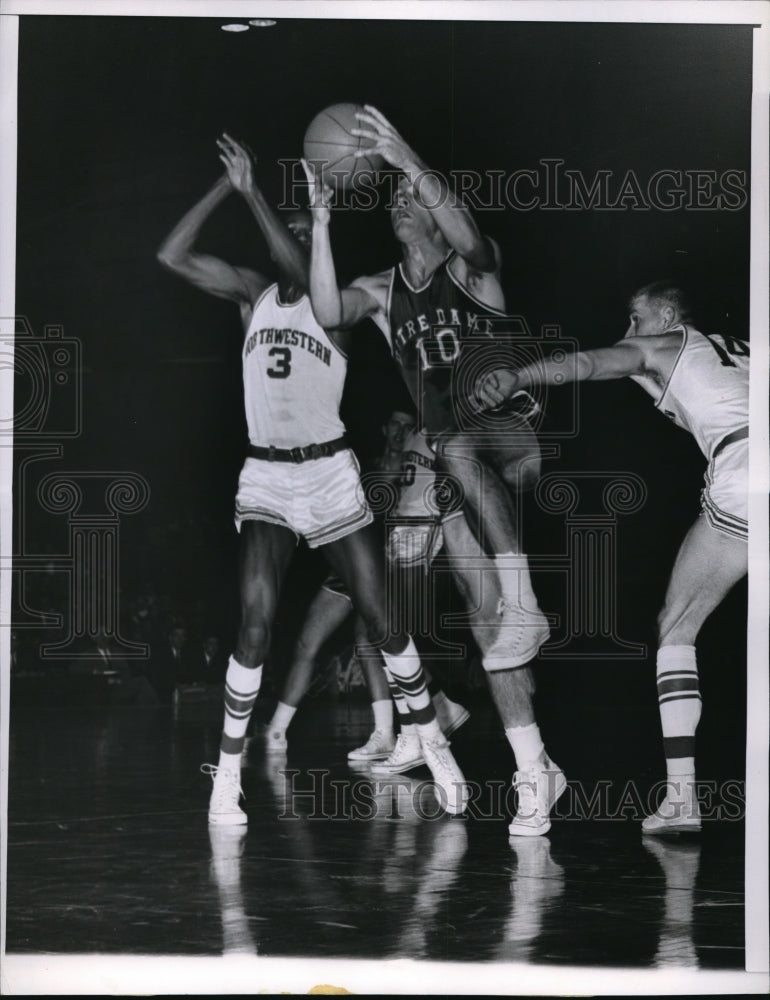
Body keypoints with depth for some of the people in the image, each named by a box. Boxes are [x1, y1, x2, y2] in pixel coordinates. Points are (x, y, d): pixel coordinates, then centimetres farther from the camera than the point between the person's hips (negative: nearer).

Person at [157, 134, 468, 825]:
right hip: (266, 476, 1)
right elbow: (173, 255, -3)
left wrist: (253, 193, -25)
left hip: (329, 472, -1)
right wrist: (226, 186, -9)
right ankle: (228, 774, -9)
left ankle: (435, 743, 18)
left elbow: (304, 276, -24)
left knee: (381, 620, 1)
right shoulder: (253, 293, 7)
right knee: (256, 624, -15)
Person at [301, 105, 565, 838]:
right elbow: (328, 312, -8)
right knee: (488, 619, -5)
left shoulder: (472, 268, 1)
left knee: (457, 447, -39)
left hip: (514, 438, -4)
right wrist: (320, 219, -15)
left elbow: (469, 239, -24)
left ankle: (522, 606, -40)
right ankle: (534, 773, -5)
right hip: (455, 467, 4)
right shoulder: (380, 291, 13)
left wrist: (410, 165, -34)